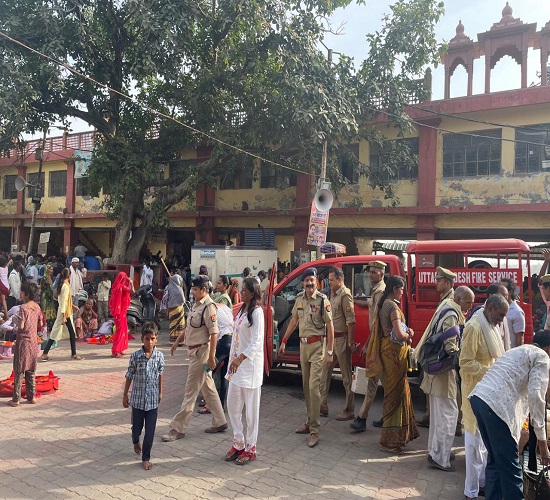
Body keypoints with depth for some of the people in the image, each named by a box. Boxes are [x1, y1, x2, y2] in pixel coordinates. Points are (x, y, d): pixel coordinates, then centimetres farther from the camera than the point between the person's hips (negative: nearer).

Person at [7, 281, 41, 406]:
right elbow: (40, 325, 10)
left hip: (23, 341, -6)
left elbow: (21, 326, -20)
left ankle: (16, 399, 7)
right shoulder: (37, 306, 4)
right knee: (31, 371, 14)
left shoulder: (23, 307, -16)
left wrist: (16, 321, -1)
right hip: (33, 342, 6)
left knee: (19, 371, 1)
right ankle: (32, 396, 19)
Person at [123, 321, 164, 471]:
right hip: (138, 398, 0)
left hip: (153, 399, 1)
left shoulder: (159, 356, -6)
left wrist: (160, 393, 15)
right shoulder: (135, 356, -10)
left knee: (150, 430, 3)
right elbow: (129, 376, -1)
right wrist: (125, 395, 4)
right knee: (137, 426, 15)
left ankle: (146, 458, 18)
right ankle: (136, 442, 49)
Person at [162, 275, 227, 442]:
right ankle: (219, 423, 28)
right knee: (208, 389, 17)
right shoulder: (196, 304, 10)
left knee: (190, 392, 0)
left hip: (202, 352, -9)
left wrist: (211, 357, -23)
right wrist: (177, 341, 18)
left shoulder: (209, 306, -18)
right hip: (194, 351, 9)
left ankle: (178, 429, 9)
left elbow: (214, 333, -22)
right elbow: (189, 327, 21)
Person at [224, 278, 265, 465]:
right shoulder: (242, 310, 13)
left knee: (251, 409, 4)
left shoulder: (256, 312, -13)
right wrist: (233, 360, 14)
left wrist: (240, 358, -30)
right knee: (232, 406, 13)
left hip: (250, 366, -9)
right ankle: (238, 443, 28)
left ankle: (250, 448, 16)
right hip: (237, 365, 9)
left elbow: (257, 341, -22)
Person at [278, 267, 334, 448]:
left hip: (317, 346, -6)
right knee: (306, 386, 14)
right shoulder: (299, 298, 5)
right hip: (303, 345, 6)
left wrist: (329, 351, -15)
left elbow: (330, 326, -11)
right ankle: (310, 422, 27)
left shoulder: (322, 300, -13)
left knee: (313, 386, -9)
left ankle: (314, 431, -4)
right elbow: (294, 321, 16)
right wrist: (284, 341, 15)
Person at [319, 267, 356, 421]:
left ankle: (349, 411, 13)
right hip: (331, 339, 9)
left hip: (341, 339, -9)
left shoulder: (345, 295, -15)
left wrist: (350, 343, -20)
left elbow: (351, 321, -19)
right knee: (324, 374, 13)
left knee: (346, 376, 3)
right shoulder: (333, 294, 12)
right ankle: (323, 407, 24)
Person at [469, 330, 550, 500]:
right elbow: (536, 395, -8)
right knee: (510, 466, 3)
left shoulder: (519, 351, 32)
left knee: (495, 460, 23)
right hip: (495, 404, -9)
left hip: (478, 397, 9)